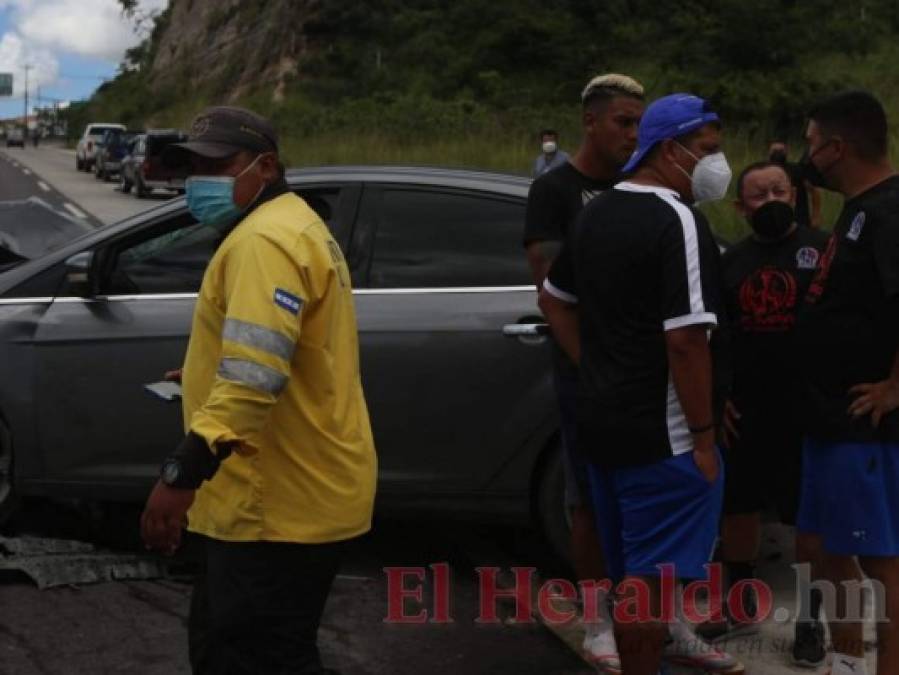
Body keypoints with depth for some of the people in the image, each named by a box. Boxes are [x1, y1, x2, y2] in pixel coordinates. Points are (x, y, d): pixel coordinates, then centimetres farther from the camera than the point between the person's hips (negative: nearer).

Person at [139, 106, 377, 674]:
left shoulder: (264, 240, -18)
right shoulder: (290, 224, 18)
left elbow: (255, 376, -30)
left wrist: (181, 476, -32)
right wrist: (206, 372, 21)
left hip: (280, 507, -11)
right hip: (289, 494, 11)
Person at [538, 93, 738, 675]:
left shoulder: (597, 212, 10)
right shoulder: (678, 220, -18)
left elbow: (553, 299, 20)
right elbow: (685, 341, -24)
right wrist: (704, 435, -17)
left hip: (600, 419, 9)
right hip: (660, 430, -9)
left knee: (631, 562, 22)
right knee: (651, 571, 3)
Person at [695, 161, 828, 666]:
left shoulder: (823, 248, -3)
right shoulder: (731, 261, 9)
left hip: (807, 411, -4)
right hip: (742, 411, 4)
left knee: (812, 516, 7)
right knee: (737, 507, 13)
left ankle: (811, 620, 22)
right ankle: (742, 606, 32)